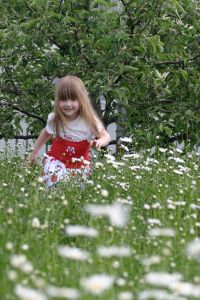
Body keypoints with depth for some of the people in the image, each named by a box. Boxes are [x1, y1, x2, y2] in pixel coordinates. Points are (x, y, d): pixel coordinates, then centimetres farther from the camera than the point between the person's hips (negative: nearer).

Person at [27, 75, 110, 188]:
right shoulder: (54, 119, -7)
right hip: (56, 161, -1)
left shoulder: (89, 120, -14)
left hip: (80, 165, 1)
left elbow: (105, 135, -2)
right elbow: (46, 133, 14)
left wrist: (100, 141, -27)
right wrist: (34, 152, 20)